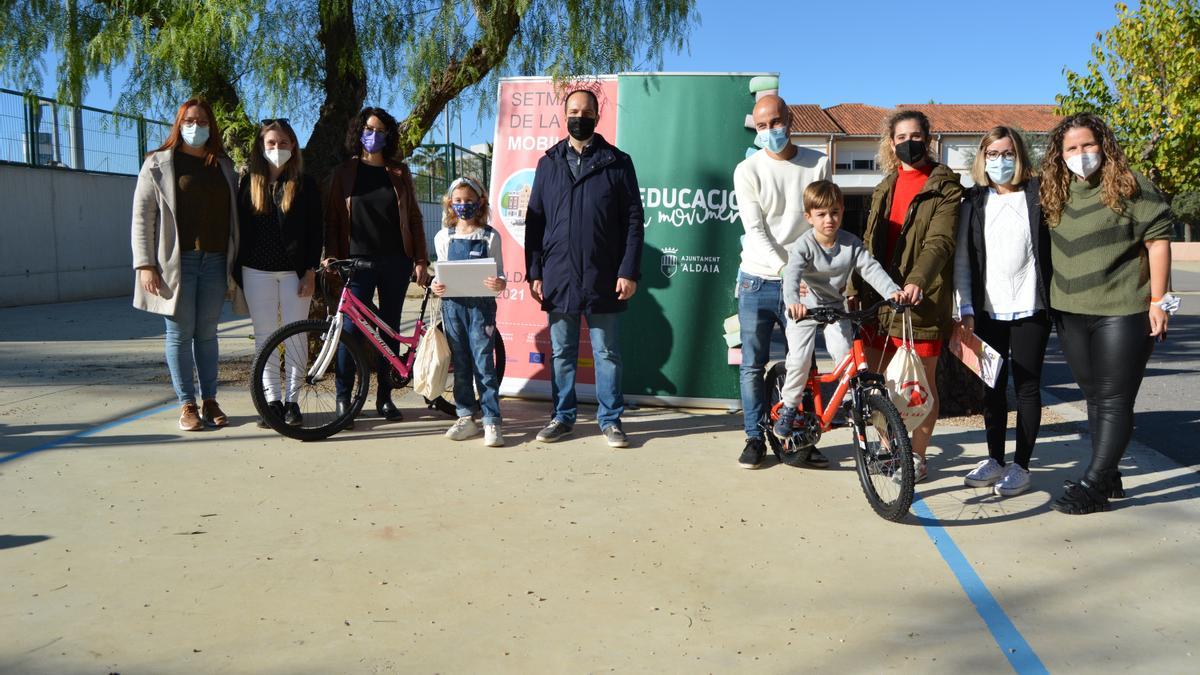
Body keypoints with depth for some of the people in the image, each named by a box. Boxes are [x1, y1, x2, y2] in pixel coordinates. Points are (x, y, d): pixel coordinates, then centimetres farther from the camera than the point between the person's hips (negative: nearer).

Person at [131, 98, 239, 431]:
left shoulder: (224, 166, 14)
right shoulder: (158, 163, 2)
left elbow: (233, 215, 15)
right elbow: (142, 216, -2)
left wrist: (235, 261, 9)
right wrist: (145, 264, -10)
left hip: (214, 261, 3)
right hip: (176, 261, -3)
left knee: (207, 333, 9)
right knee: (180, 334, 2)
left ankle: (210, 401, 17)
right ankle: (187, 404, 10)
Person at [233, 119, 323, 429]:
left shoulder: (305, 185, 4)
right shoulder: (250, 183, 8)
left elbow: (315, 231, 1)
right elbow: (240, 227, 8)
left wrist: (311, 271, -6)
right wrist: (236, 272, 4)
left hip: (295, 271, -2)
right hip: (257, 271, 2)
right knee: (264, 336, 5)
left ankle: (292, 399, 9)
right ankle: (272, 399, 12)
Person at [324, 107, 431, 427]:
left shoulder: (399, 172, 11)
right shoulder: (345, 172, 7)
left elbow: (413, 217, 9)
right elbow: (332, 219, 6)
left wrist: (421, 261, 3)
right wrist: (331, 256, -5)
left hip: (396, 262, 2)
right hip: (358, 261, -2)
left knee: (390, 328, 6)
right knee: (351, 328, -6)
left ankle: (384, 396, 16)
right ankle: (343, 397, 4)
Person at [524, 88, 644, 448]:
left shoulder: (618, 162, 2)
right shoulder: (548, 163, 10)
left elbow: (633, 219, -1)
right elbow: (534, 221, 8)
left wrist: (629, 271, -9)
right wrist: (534, 272, 2)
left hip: (603, 278, -2)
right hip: (558, 276, 2)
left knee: (606, 352, 6)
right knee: (562, 352, 10)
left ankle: (610, 419, 16)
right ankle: (563, 417, 22)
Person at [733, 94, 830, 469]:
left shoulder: (819, 164, 3)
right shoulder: (748, 170, -2)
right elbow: (755, 230, -9)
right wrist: (786, 269, -21)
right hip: (758, 281, -1)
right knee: (752, 365, 3)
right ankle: (755, 438, 16)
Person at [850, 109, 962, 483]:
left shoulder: (944, 187, -3)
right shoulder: (884, 188, 16)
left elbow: (940, 241, -17)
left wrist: (917, 281, -34)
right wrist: (855, 290, 7)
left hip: (920, 299, -5)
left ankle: (917, 457, 17)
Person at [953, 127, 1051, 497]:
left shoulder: (1038, 196, 0)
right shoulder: (973, 202, 6)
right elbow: (962, 259, 4)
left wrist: (1056, 300, -6)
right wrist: (965, 308, -2)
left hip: (1029, 308, -3)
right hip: (987, 310, 3)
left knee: (1026, 387, 4)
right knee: (992, 387, 11)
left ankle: (1021, 465, 13)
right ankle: (994, 459, 23)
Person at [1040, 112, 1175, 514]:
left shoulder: (1128, 186, -7)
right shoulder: (1057, 194, 9)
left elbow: (1158, 239, -8)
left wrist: (1158, 301, -11)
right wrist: (1048, 301, 12)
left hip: (1122, 312, -6)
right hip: (1071, 314, 6)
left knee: (1114, 401, -3)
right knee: (1094, 397, 14)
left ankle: (1093, 487, -1)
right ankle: (1109, 477, 26)